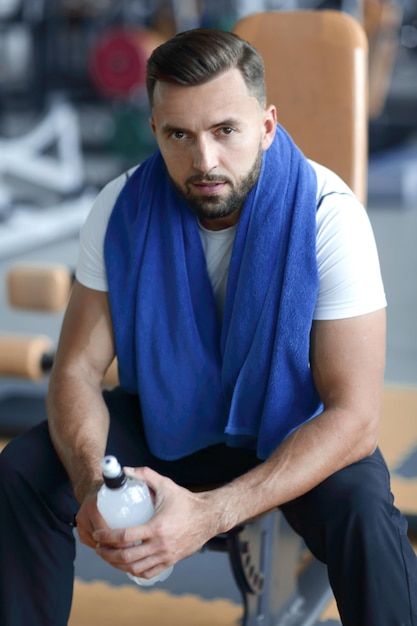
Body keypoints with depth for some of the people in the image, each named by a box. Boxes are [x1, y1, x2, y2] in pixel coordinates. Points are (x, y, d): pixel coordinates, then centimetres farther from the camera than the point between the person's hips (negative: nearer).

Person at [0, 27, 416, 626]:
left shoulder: (328, 216, -26)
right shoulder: (122, 208, -16)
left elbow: (354, 416, -28)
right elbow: (77, 369, -13)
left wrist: (212, 512, -40)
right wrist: (92, 486, -35)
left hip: (291, 428, -2)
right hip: (166, 415, 3)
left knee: (363, 511, -34)